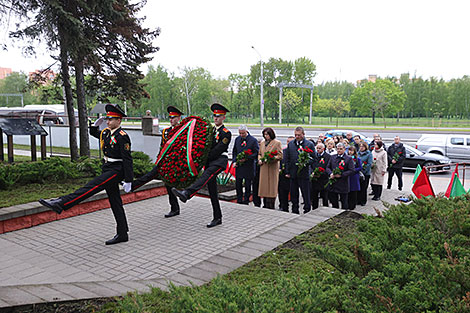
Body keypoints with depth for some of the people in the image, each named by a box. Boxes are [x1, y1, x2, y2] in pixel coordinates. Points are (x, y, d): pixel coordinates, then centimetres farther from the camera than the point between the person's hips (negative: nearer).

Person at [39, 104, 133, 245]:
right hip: (108, 170, 10)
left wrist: (128, 181, -18)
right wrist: (96, 124, 11)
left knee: (90, 187, -19)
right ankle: (122, 234, 15)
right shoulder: (107, 133, 12)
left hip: (116, 171, -10)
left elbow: (127, 160, -17)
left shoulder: (122, 136, -14)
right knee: (115, 203, 10)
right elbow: (93, 133, 33)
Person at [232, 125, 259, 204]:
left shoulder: (253, 140, -8)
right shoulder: (237, 139, 8)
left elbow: (257, 153, -8)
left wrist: (246, 158, -18)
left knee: (247, 185, 5)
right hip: (238, 165, 4)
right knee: (238, 184, 8)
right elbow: (234, 151, 17)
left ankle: (246, 201, 17)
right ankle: (239, 201, 21)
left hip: (249, 166, -4)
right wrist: (234, 161, 3)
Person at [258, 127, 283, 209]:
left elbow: (280, 156, -5)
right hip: (263, 168, 5)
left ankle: (271, 206, 2)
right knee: (264, 186, 7)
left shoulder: (277, 143, -2)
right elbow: (259, 154, 23)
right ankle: (265, 206, 15)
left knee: (271, 187, -4)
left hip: (272, 168, -5)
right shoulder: (262, 143, 16)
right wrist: (259, 160, 2)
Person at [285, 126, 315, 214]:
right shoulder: (290, 144, 11)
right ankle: (295, 212, 23)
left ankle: (307, 211, 11)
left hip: (304, 173, -4)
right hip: (293, 173, 4)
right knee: (293, 195, 11)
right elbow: (287, 159, 13)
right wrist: (288, 172, 8)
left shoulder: (309, 144, 0)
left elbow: (313, 158, 0)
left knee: (306, 195, 0)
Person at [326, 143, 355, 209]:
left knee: (344, 202, 6)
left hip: (343, 184, -4)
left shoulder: (349, 158, -4)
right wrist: (330, 173, -9)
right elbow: (328, 167, 12)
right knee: (333, 201, 12)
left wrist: (341, 175, -18)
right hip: (333, 184, 4)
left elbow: (351, 171, -10)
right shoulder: (332, 157, 10)